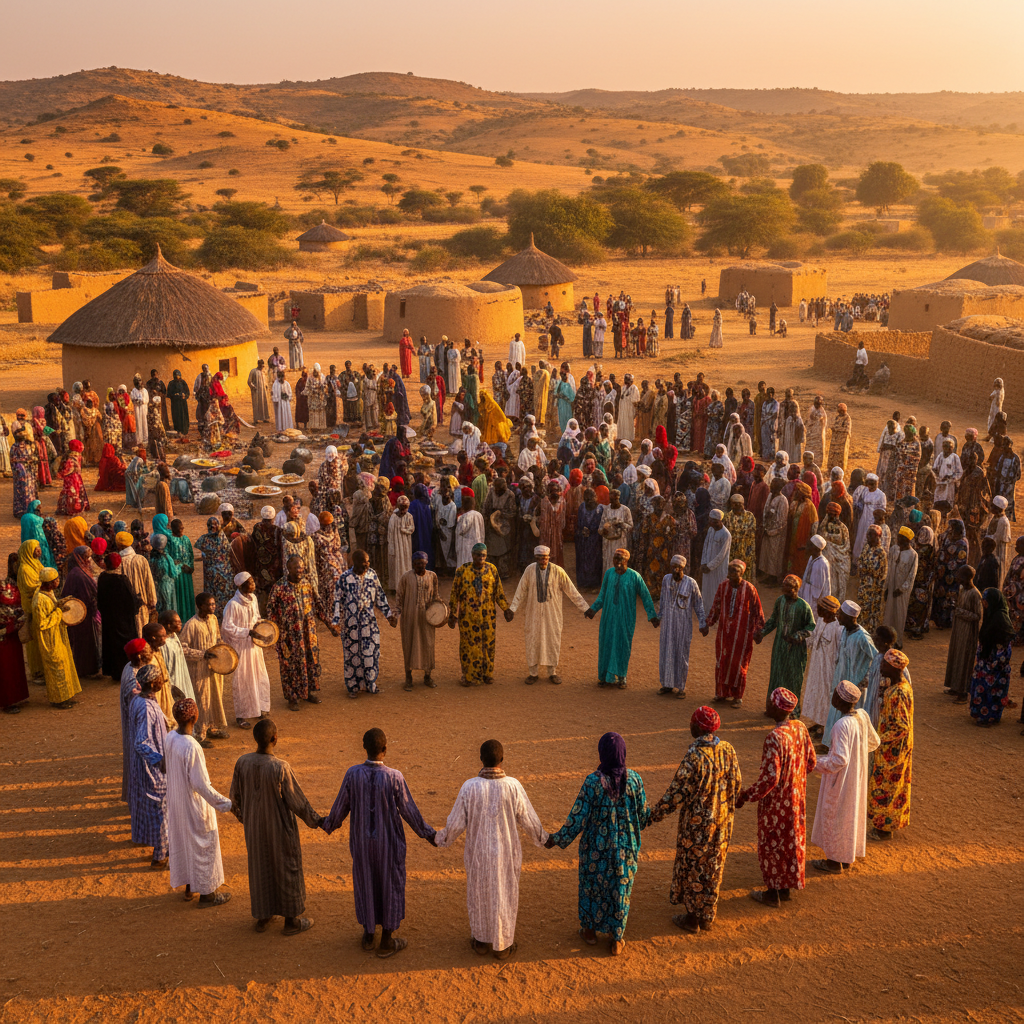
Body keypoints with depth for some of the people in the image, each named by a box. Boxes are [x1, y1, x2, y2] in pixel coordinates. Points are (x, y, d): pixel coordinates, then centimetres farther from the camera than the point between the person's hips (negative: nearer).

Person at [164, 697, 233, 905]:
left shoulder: (169, 738, -9)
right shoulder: (191, 747, -32)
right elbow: (200, 785, -28)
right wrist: (225, 804, -21)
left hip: (176, 800, 8)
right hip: (194, 804, -8)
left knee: (182, 841, 22)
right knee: (203, 845, 10)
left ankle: (188, 887, 39)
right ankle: (206, 893, 25)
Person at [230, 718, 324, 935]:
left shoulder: (242, 763, -16)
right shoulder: (281, 768, -29)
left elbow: (235, 797, -1)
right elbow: (297, 801, -19)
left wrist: (241, 815, 21)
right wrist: (316, 820, -3)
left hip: (254, 826, 4)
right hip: (279, 828, -4)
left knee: (259, 868, 22)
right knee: (287, 869, 15)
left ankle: (262, 917, 37)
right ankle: (291, 920, 29)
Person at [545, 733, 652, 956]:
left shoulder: (593, 782, -23)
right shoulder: (634, 779, -16)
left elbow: (578, 817, -18)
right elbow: (644, 814, -4)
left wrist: (558, 838, -4)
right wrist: (643, 822, 21)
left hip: (597, 846, -2)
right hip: (625, 846, 2)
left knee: (592, 885, 20)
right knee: (620, 888, 17)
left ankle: (590, 931, 38)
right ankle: (616, 940, 29)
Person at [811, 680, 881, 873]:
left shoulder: (842, 725, -31)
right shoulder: (862, 716, -8)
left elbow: (839, 760, -30)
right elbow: (873, 742, 7)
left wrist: (815, 764, -20)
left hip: (841, 778, -8)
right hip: (857, 775, 8)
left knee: (834, 817, 9)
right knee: (851, 813, 21)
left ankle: (834, 862, 23)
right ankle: (848, 857, 35)